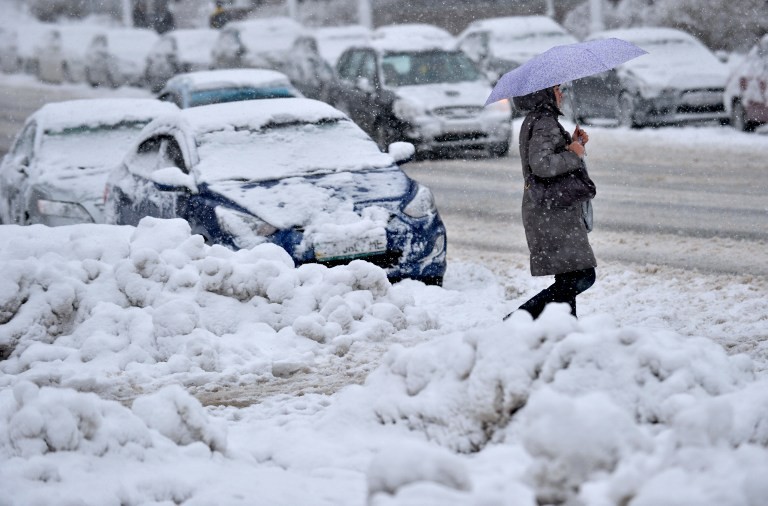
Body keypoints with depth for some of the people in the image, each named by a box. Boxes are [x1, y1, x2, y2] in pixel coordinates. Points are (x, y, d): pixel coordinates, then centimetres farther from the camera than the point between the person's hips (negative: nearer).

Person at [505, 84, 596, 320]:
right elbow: (541, 164, -27)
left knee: (568, 280, 12)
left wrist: (573, 144, 14)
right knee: (582, 276, -14)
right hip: (552, 214, -11)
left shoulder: (538, 121, 18)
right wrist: (573, 154, -15)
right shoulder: (544, 123, -13)